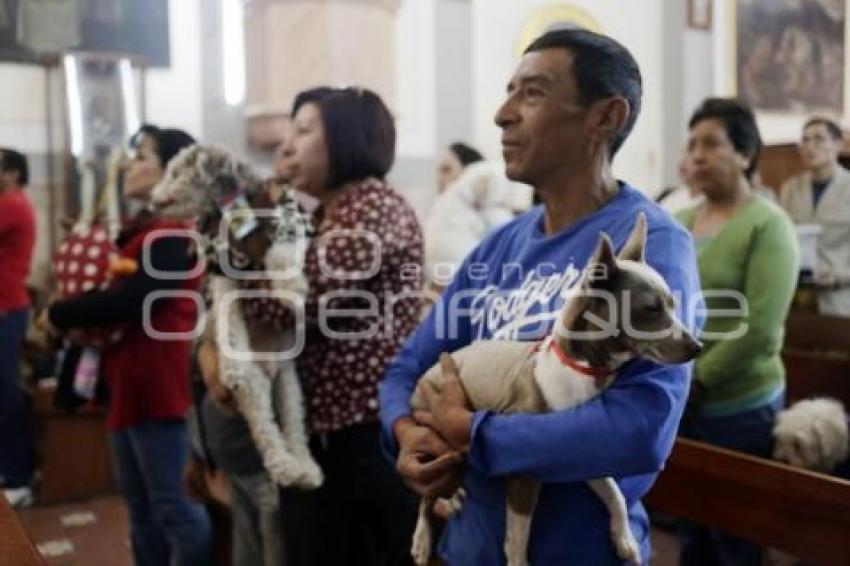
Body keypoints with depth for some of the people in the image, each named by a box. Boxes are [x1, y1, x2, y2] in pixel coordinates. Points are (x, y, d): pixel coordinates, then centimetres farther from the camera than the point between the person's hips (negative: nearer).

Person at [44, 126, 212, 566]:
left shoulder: (174, 231, -14)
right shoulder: (143, 227, 17)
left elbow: (126, 300, -21)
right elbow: (112, 284, 17)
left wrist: (57, 315, -8)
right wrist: (71, 316, -2)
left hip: (158, 384, -10)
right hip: (129, 382, 10)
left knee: (172, 506, -1)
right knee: (140, 507, 17)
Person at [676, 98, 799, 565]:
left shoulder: (767, 225, -10)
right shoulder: (680, 222, 8)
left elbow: (759, 328, -19)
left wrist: (697, 382, -15)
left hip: (738, 408, -6)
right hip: (676, 406, 6)